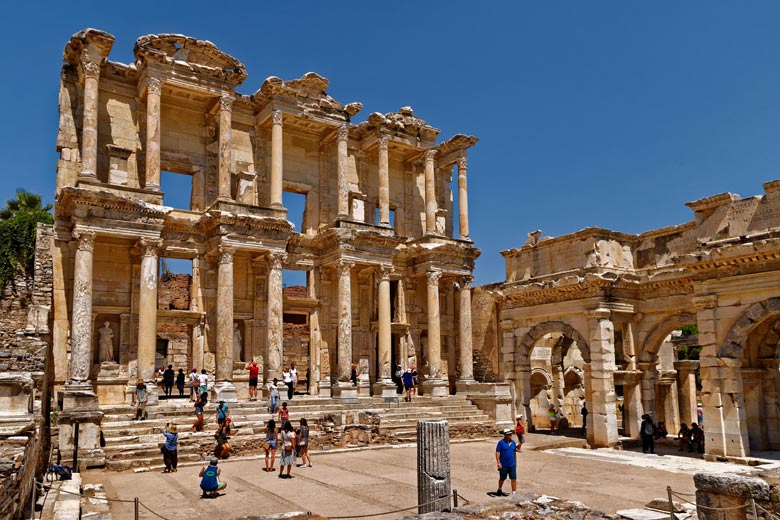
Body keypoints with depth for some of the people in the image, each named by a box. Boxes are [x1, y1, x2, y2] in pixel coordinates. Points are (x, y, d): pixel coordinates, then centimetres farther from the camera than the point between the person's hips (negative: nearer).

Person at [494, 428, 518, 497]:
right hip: (503, 465, -3)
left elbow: (515, 453, 15)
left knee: (514, 479, -3)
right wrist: (498, 462, -17)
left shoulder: (513, 442, 6)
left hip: (512, 465, 4)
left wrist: (515, 462, 16)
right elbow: (497, 452, -11)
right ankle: (499, 490, 34)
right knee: (502, 479, 12)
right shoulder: (501, 442, -9)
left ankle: (514, 493, 1)